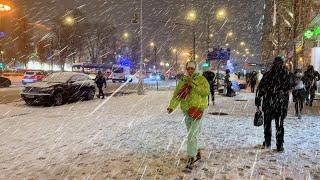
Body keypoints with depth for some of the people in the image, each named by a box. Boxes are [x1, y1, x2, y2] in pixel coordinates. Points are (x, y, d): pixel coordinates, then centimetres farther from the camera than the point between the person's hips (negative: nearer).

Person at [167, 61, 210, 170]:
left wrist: (194, 85, -22)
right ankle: (197, 153, 36)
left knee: (192, 134, -12)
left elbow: (206, 92, -17)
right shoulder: (183, 81, 8)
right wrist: (172, 106, -14)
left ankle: (191, 158, -5)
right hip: (186, 111, 6)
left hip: (197, 110, -6)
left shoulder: (201, 79, -4)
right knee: (192, 133, 18)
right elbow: (177, 95, 1)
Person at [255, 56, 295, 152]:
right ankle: (280, 146, 10)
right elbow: (291, 87, 8)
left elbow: (260, 89, -6)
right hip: (282, 105, 0)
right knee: (279, 125, 9)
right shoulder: (288, 75, -4)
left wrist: (258, 103, -1)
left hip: (268, 104, 0)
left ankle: (267, 143, 26)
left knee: (267, 123, 16)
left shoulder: (267, 75, -5)